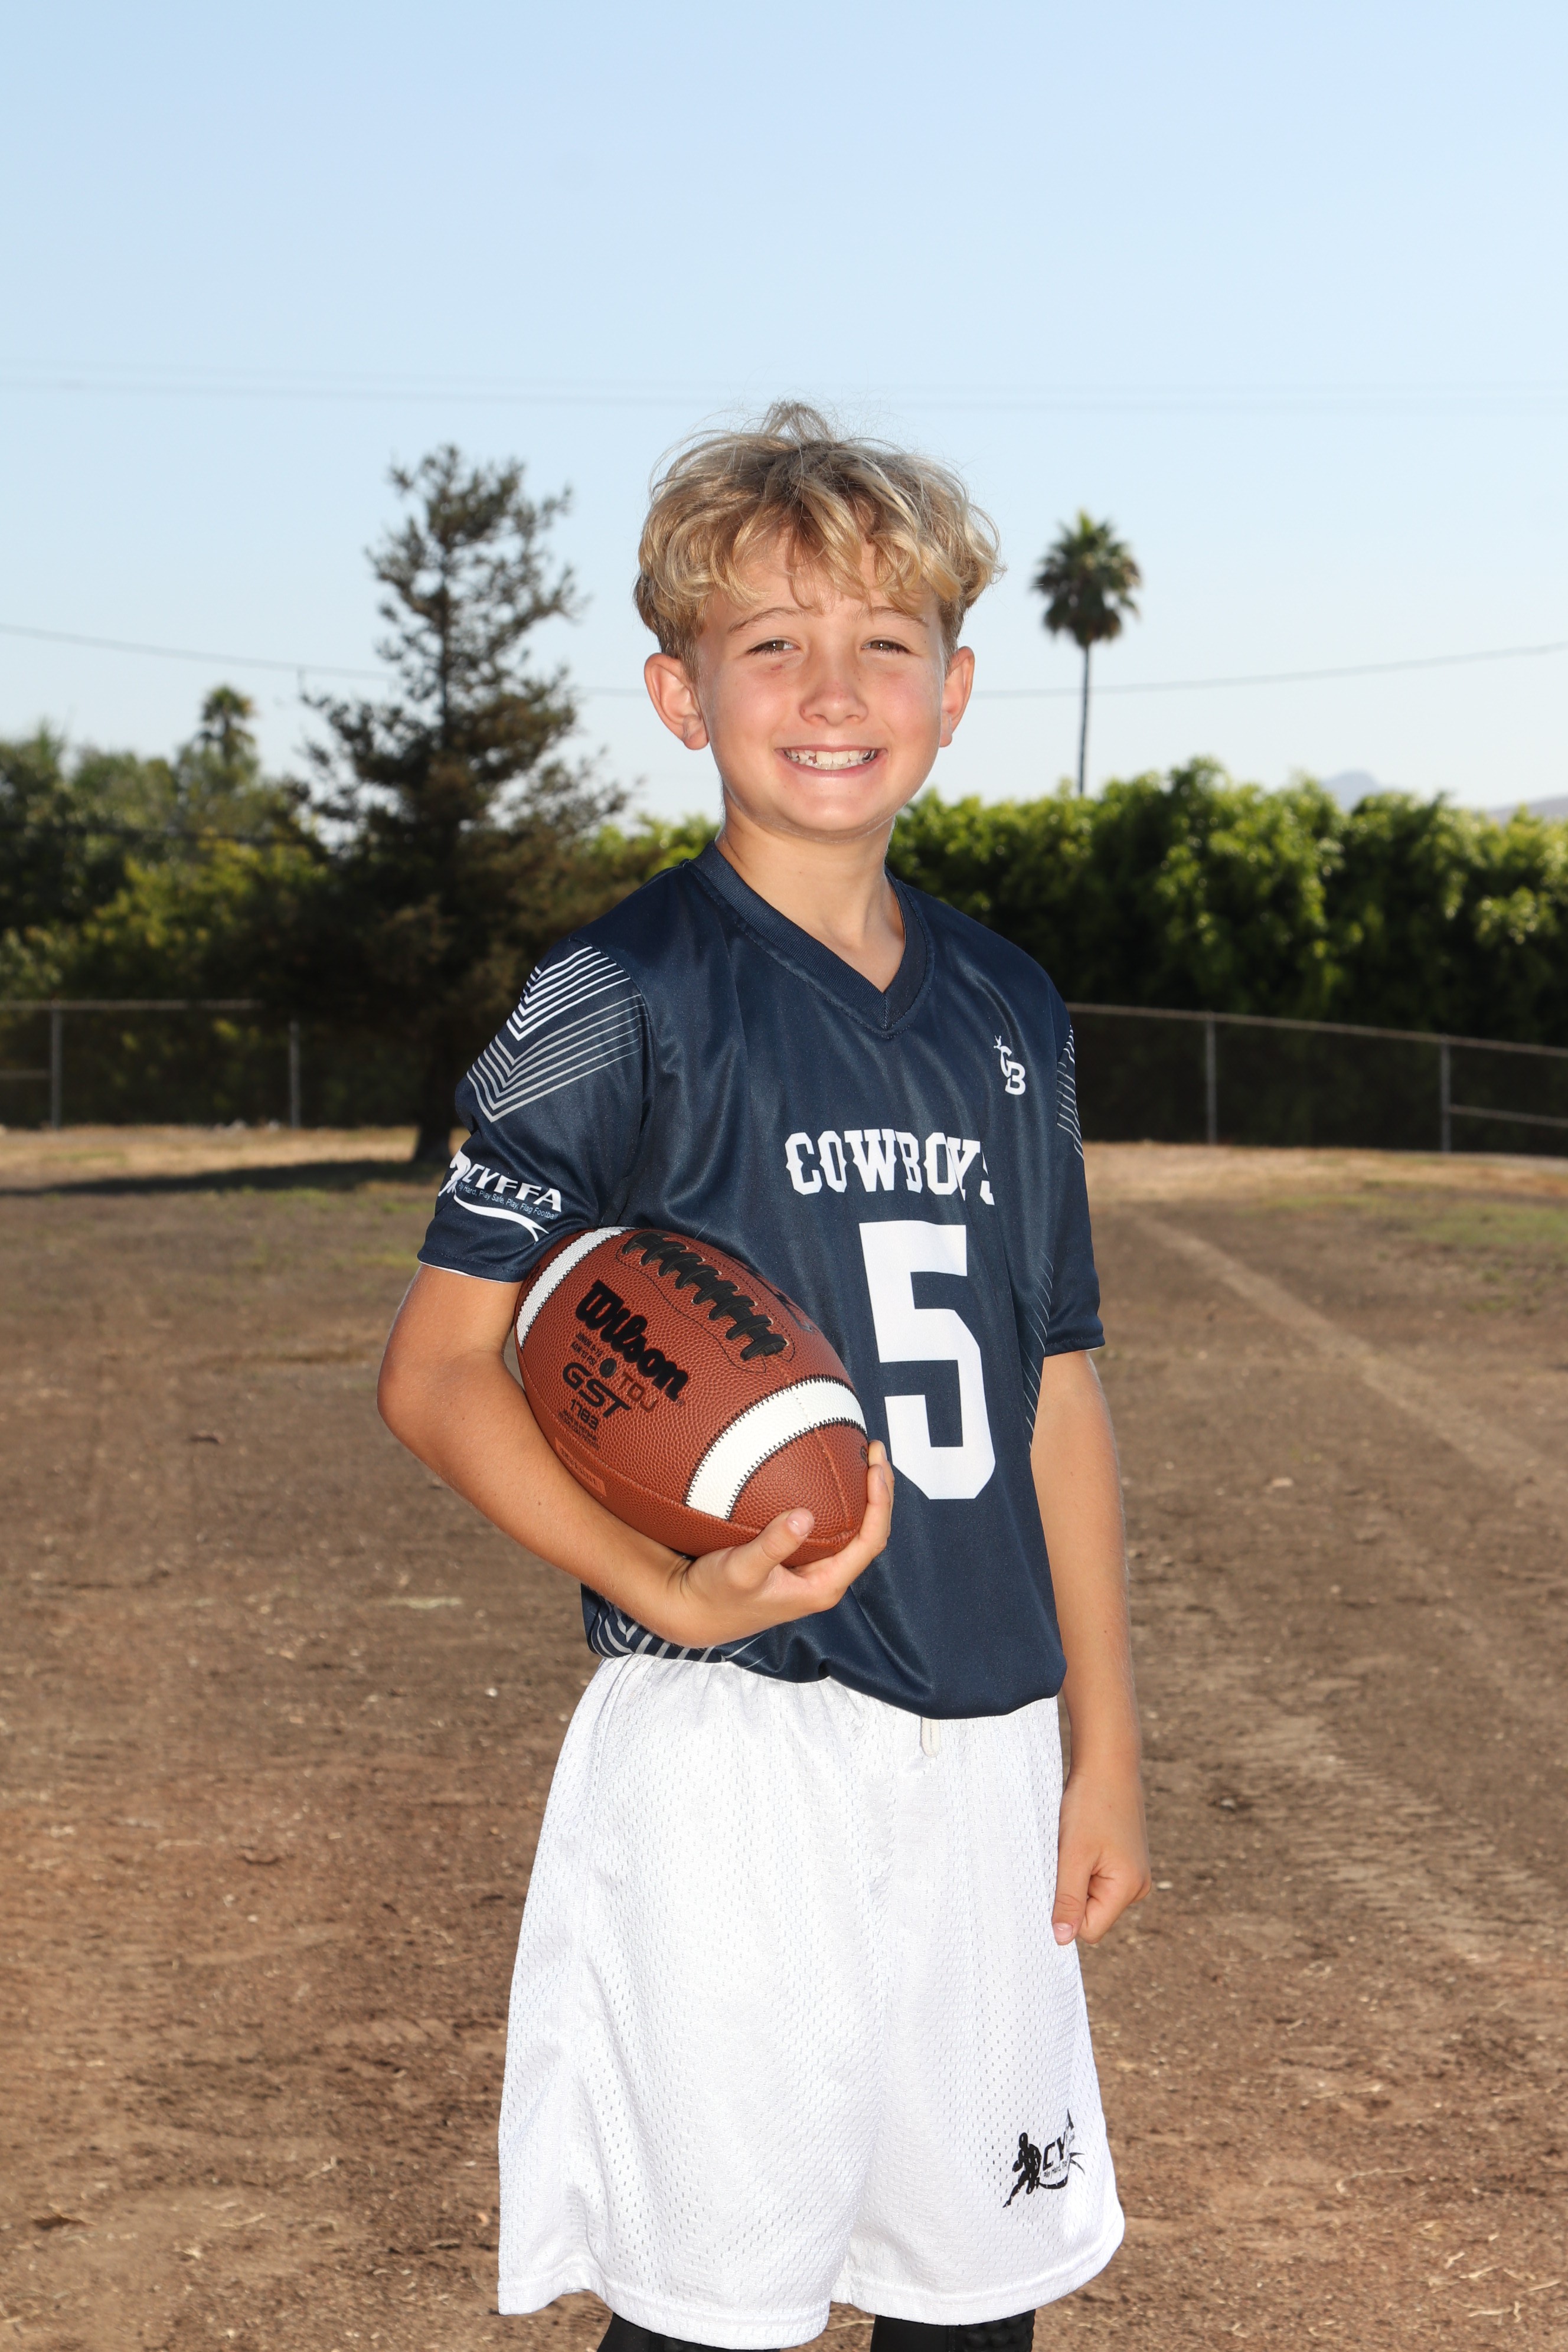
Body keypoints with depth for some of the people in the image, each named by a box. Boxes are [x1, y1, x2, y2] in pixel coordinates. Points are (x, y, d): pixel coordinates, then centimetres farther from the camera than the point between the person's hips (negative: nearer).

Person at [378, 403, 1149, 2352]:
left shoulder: (1007, 1011, 10)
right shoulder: (629, 1000, -7)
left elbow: (1055, 1386, 14)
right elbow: (437, 1369, -10)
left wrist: (1105, 1747, 12)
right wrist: (667, 1591, -25)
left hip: (986, 1745, 5)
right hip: (736, 1737, -5)